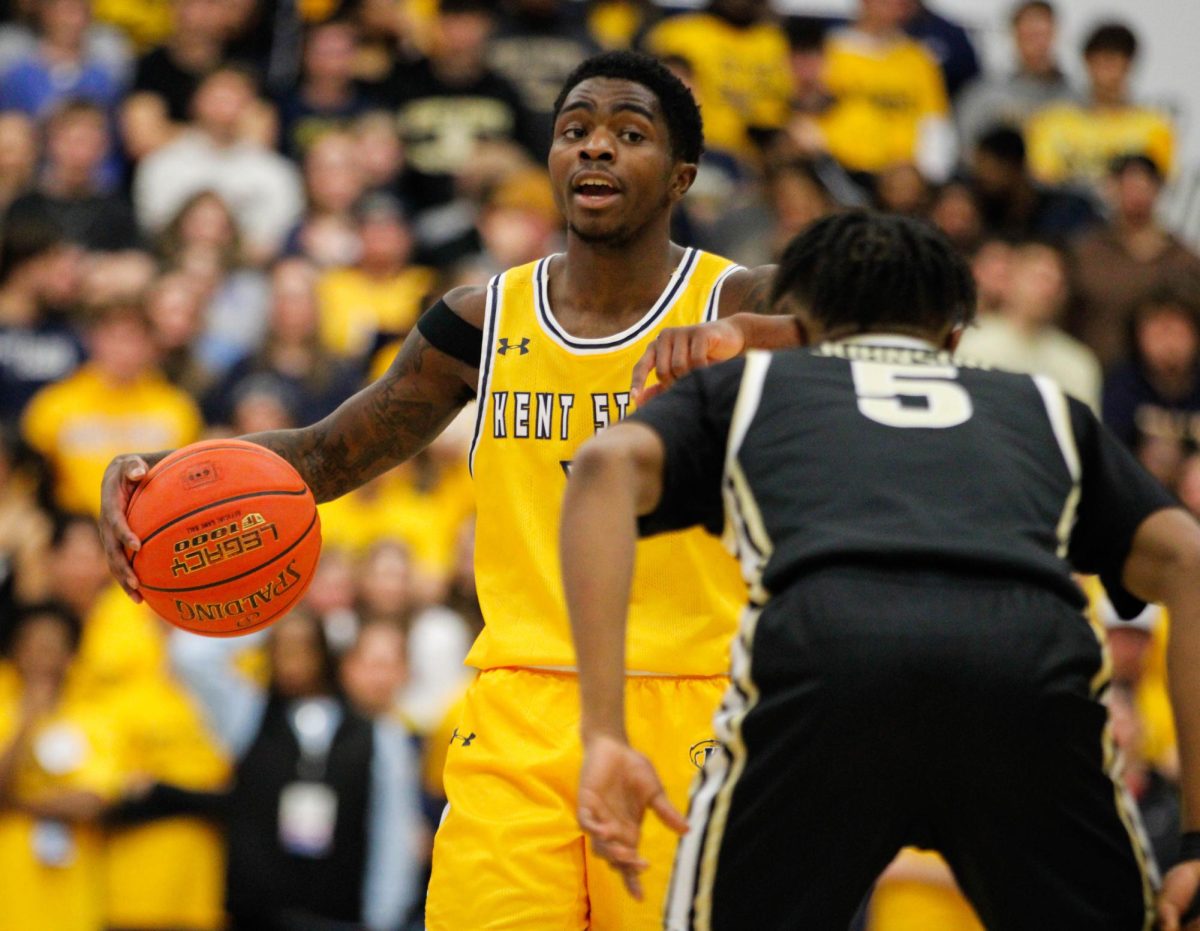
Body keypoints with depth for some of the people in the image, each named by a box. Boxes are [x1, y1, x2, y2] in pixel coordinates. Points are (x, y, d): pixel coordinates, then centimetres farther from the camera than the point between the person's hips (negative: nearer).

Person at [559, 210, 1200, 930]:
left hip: (820, 643, -1)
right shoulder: (1043, 406, 38)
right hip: (1034, 660, 1)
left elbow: (610, 464, 14)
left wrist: (604, 736, 7)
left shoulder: (746, 385, 35)